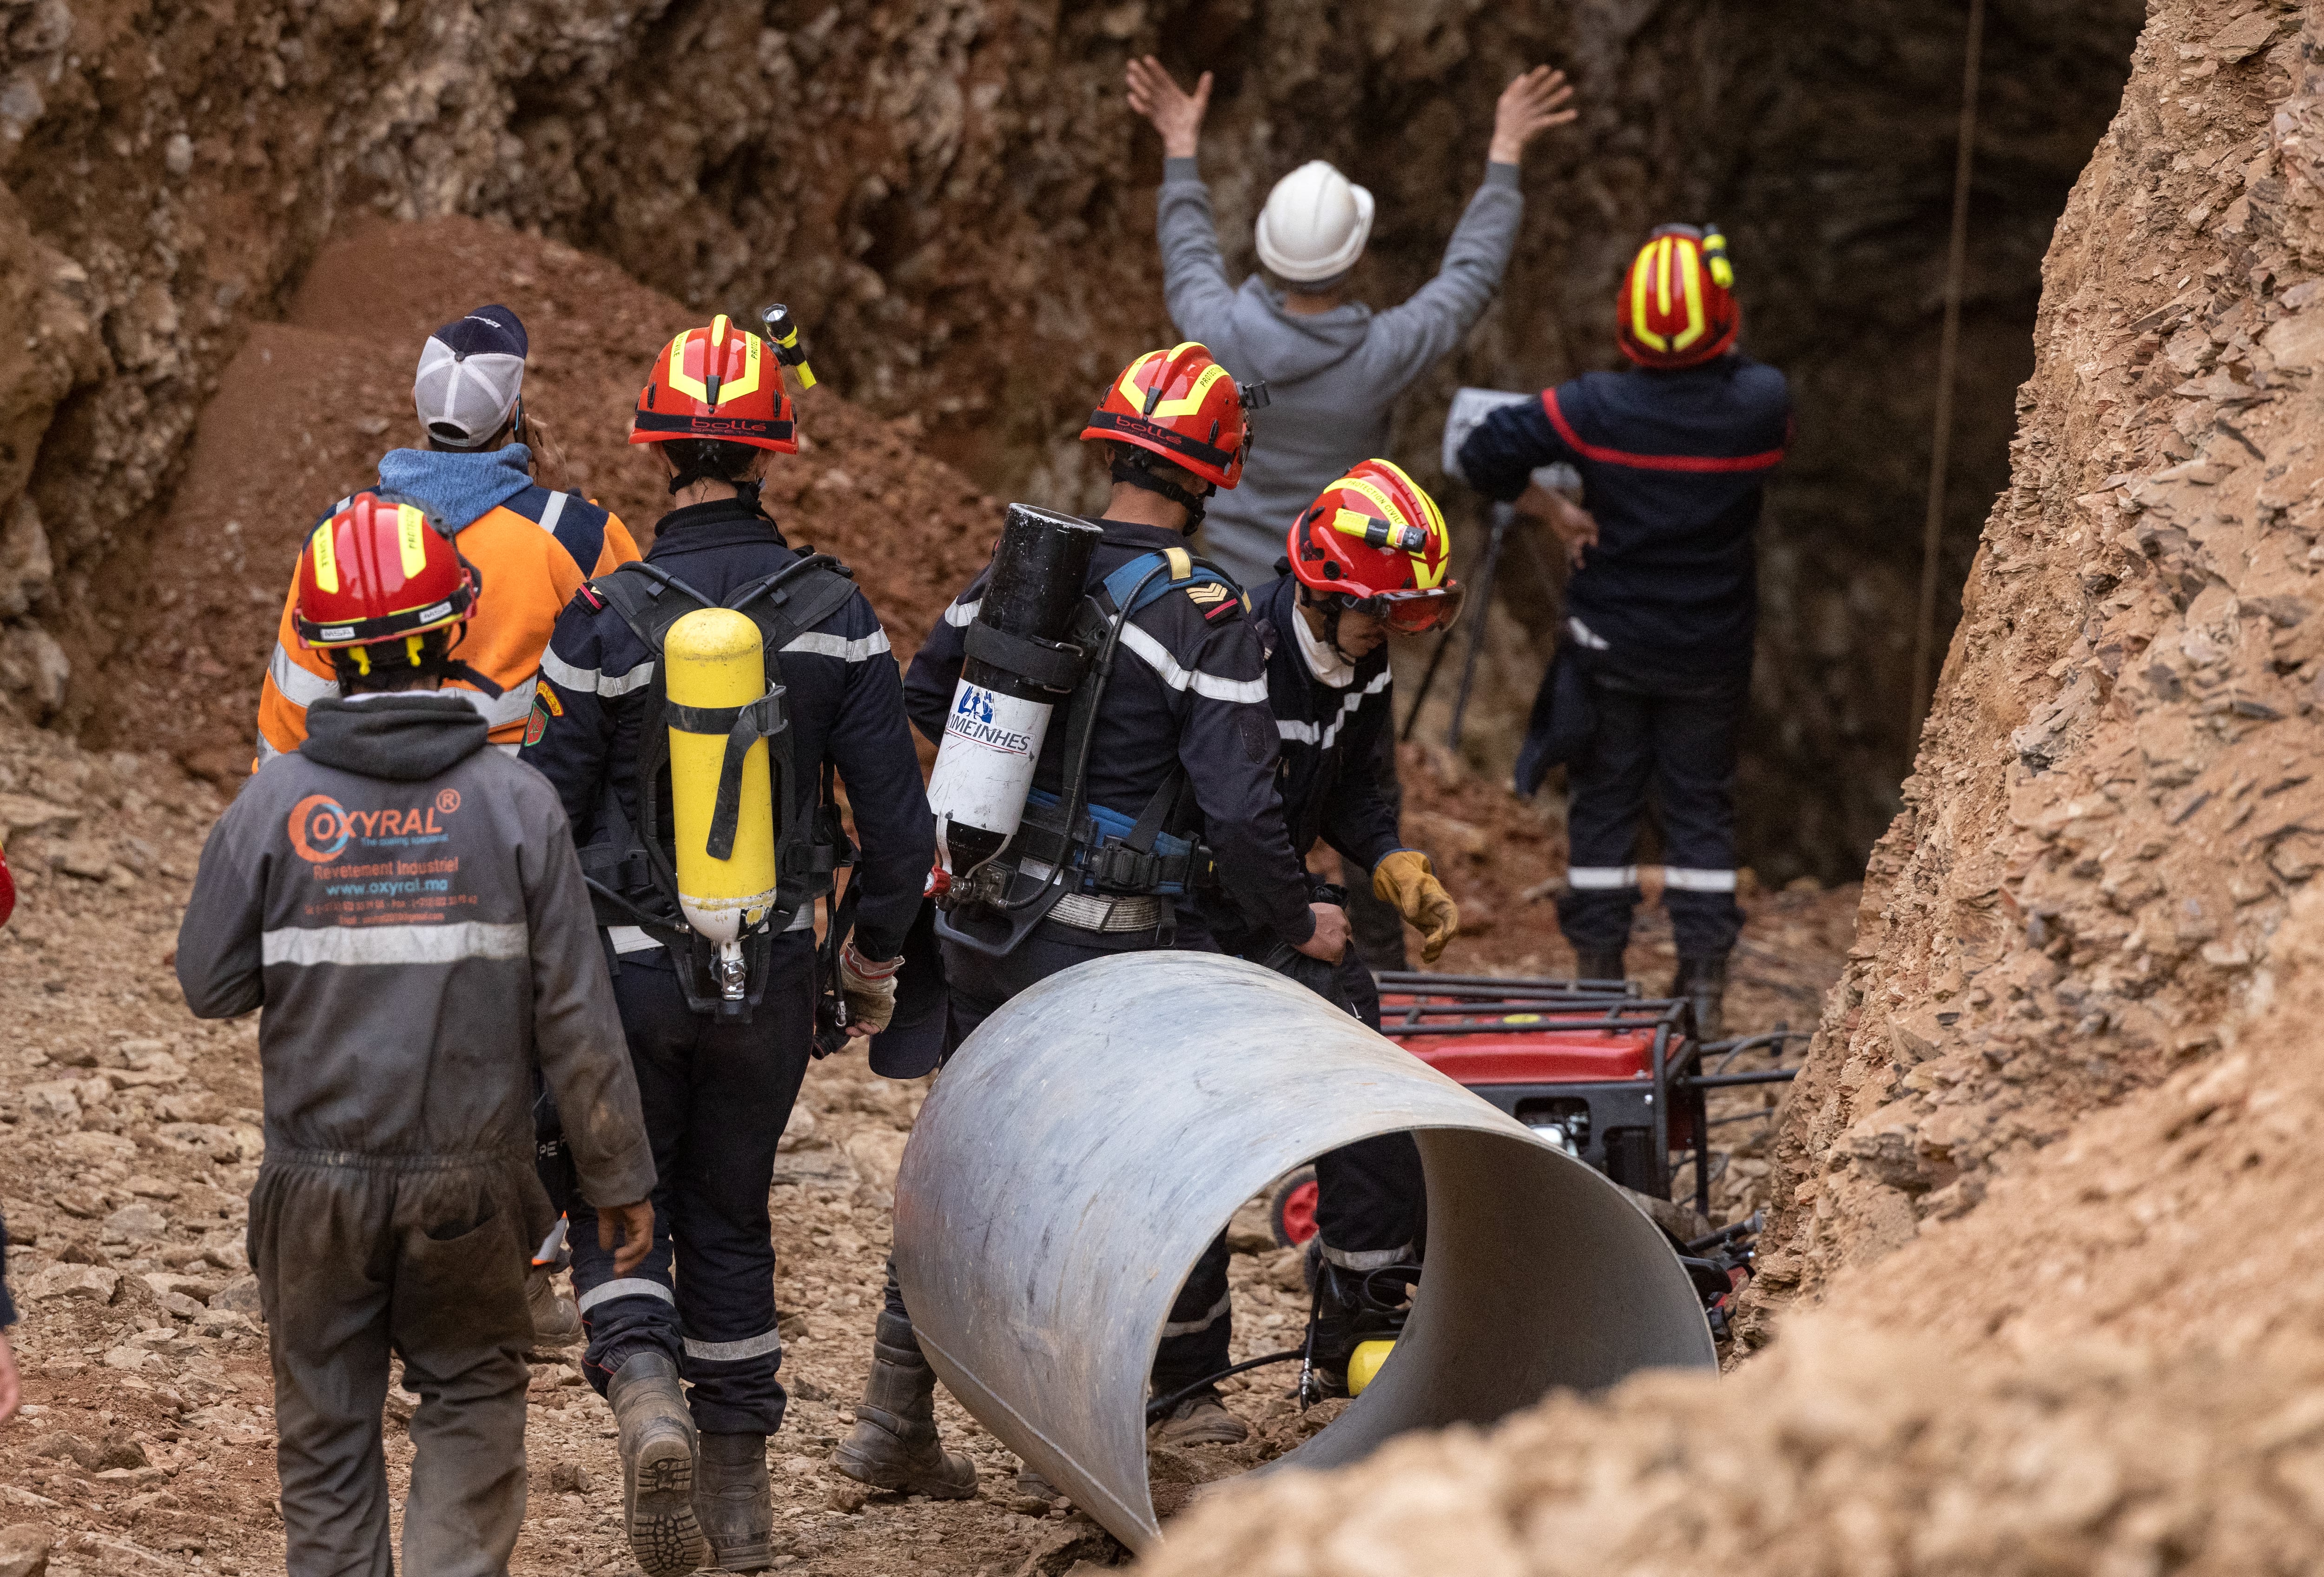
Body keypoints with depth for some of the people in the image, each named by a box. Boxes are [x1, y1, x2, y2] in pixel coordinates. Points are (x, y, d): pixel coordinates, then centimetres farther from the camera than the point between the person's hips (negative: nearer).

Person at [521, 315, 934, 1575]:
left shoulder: (606, 622, -13)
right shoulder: (834, 614, -6)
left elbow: (546, 810, -6)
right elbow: (896, 815, -4)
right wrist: (875, 954, 11)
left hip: (629, 964, -2)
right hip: (772, 970, 2)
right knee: (729, 1212, 17)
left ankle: (642, 1381, -16)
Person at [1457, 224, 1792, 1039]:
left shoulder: (1598, 408, -19)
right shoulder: (1762, 404, -15)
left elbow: (1485, 452, -19)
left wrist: (1555, 513, -5)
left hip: (1611, 642, -1)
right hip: (1713, 648, 1)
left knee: (1604, 803, 11)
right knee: (1702, 804, 12)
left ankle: (1598, 978, 14)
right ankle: (1704, 984, 10)